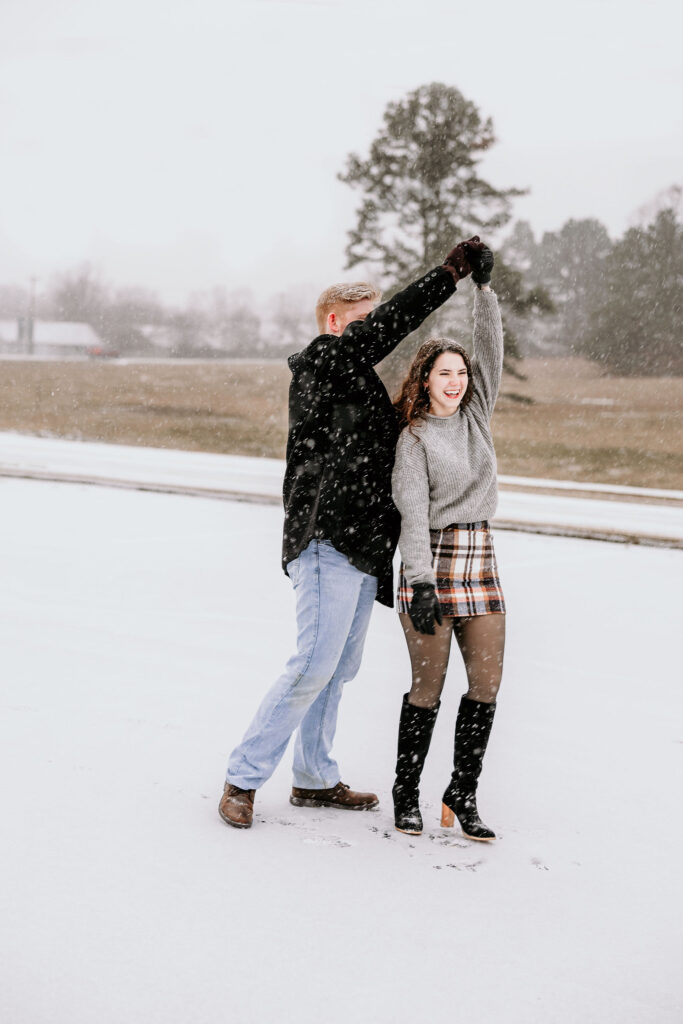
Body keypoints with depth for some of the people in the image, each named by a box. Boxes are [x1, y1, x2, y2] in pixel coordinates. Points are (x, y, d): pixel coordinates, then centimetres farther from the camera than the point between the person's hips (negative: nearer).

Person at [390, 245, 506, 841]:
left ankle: (462, 794, 14)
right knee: (428, 686, -3)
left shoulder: (476, 414, 12)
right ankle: (407, 794, 12)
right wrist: (420, 581, -21)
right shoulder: (413, 438, -4)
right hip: (430, 562, -5)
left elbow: (492, 351, 3)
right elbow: (413, 513, -12)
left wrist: (485, 288, -4)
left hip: (480, 557, 5)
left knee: (487, 684, 2)